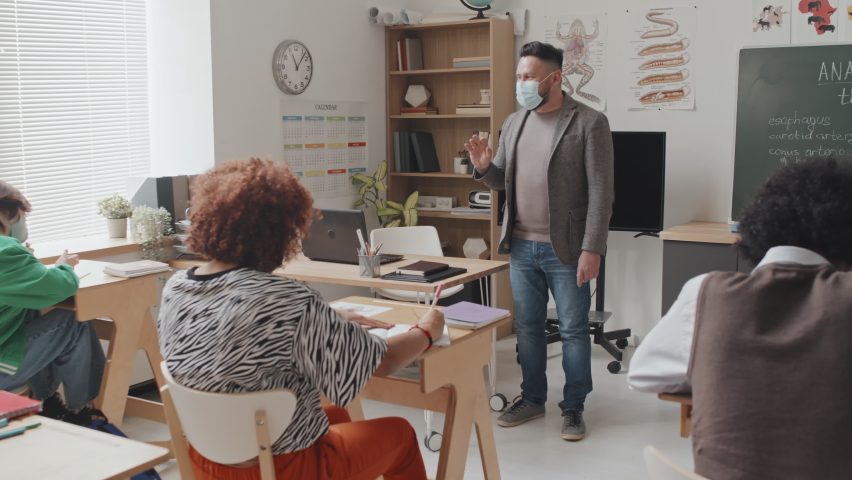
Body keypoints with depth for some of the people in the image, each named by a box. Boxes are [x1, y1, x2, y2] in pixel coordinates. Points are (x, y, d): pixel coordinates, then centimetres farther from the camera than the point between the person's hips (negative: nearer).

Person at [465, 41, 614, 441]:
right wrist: (484, 167, -8)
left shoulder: (589, 123, -9)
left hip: (565, 249, -5)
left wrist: (592, 249, -17)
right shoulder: (514, 123, 9)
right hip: (521, 246, 6)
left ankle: (573, 407, 20)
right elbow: (501, 181, 15)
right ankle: (532, 399, 30)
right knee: (527, 328, 15)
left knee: (573, 330, 5)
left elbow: (600, 191, -12)